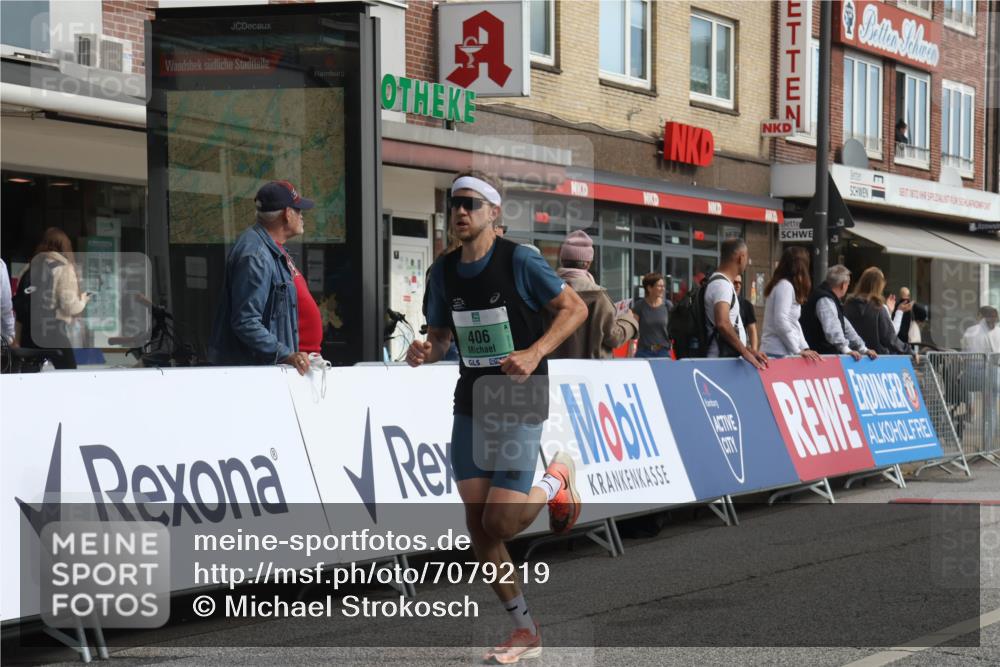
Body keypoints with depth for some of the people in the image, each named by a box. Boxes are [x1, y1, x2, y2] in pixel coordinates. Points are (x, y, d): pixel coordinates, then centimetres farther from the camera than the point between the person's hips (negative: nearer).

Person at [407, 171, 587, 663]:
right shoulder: (444, 271, 6)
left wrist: (534, 353, -19)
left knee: (499, 525, -11)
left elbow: (574, 308, -7)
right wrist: (425, 353, -7)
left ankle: (555, 479, 21)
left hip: (520, 403, -5)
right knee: (477, 527, 2)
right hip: (471, 403, 6)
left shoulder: (519, 261, -10)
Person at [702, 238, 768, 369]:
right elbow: (722, 323, -27)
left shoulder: (723, 282, 18)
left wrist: (748, 350, 18)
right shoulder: (721, 284, -14)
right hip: (723, 359, -10)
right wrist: (745, 352, -21)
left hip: (730, 358, 10)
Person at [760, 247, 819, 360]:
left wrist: (805, 348, 10)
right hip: (779, 353, -9)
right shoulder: (785, 286, -10)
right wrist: (798, 351, -13)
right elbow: (781, 323, -18)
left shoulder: (788, 286, 18)